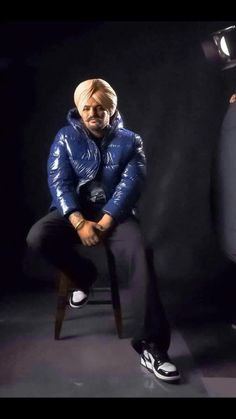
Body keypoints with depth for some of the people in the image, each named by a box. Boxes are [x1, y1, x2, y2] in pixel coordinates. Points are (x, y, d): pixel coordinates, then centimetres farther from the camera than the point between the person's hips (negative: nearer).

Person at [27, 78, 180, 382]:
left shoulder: (129, 141, 4)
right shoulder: (66, 138, 4)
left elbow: (130, 184, -7)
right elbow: (58, 182, -5)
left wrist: (104, 223, -21)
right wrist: (80, 222, -21)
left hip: (115, 212, -1)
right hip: (75, 210, 2)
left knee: (139, 255, -31)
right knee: (37, 238, -28)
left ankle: (150, 344, -29)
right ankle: (84, 276, 2)